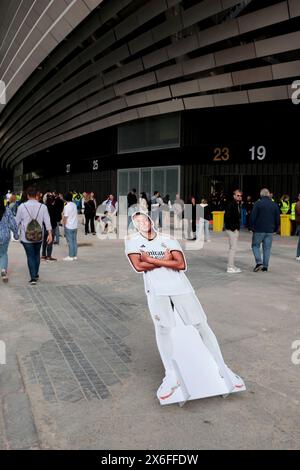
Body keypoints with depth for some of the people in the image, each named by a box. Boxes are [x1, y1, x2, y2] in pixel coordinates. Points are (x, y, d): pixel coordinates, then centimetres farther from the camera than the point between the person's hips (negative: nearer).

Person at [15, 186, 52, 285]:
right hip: (39, 236, 2)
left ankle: (33, 278, -2)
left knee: (30, 256, 3)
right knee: (37, 254, 19)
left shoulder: (22, 206, -6)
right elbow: (47, 221, -10)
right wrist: (50, 233, -10)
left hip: (26, 237, -2)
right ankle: (36, 274, 31)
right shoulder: (43, 206, -4)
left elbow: (17, 221, 2)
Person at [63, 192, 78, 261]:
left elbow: (65, 217, -14)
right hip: (75, 225, 7)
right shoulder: (74, 205, 6)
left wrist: (64, 224, 1)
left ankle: (71, 256, 2)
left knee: (70, 241, -2)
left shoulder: (66, 206, -14)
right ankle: (75, 255, 15)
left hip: (69, 226, -7)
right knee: (74, 241, 10)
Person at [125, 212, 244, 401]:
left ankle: (222, 368, 18)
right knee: (163, 328, -17)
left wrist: (152, 260, -10)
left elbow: (181, 264, -8)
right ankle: (171, 376, 0)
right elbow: (138, 266, -11)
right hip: (156, 291, -1)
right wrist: (165, 260, -6)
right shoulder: (132, 241, 4)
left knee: (201, 325, 2)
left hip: (180, 287, 1)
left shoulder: (167, 239, 4)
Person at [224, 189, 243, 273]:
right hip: (231, 229, -10)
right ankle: (230, 267, -3)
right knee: (233, 247, -8)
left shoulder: (238, 205, 14)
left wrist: (238, 229, 16)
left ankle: (231, 265, 24)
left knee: (232, 248, 15)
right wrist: (233, 227, -17)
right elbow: (227, 217, -21)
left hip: (235, 229, 10)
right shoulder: (231, 205, -15)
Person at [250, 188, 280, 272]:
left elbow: (252, 217, -11)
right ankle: (265, 266, 11)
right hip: (270, 231, 4)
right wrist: (275, 229, 18)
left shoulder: (258, 203, -7)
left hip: (259, 230, -3)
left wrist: (252, 227, 1)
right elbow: (278, 218, 8)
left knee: (255, 246, 8)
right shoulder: (274, 205, 6)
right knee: (267, 248, 8)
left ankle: (259, 262, -8)